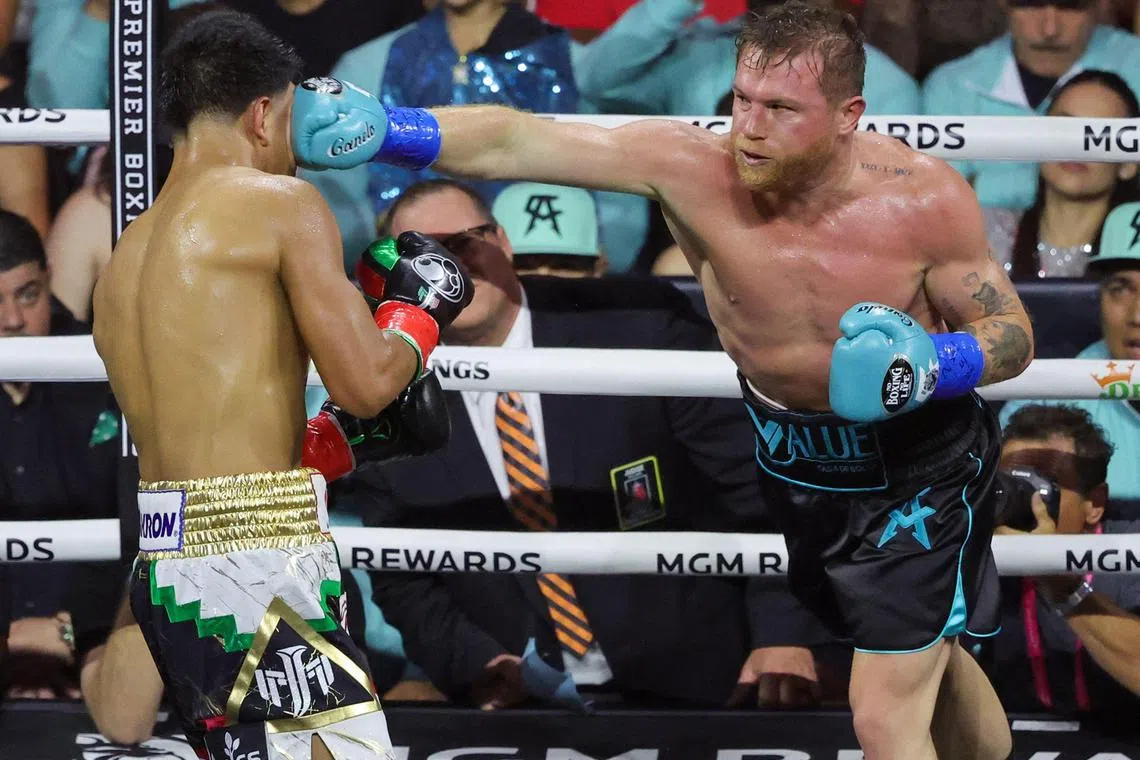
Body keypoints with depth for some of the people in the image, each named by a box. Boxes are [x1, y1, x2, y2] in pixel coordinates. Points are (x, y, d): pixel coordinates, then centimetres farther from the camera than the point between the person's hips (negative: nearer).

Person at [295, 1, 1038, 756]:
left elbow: (1014, 333, -16)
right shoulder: (692, 167, -26)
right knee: (927, 657, 27)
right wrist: (382, 127, -41)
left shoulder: (924, 200, -29)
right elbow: (511, 141, -28)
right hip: (794, 460, 4)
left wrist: (933, 364, -37)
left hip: (918, 465, -4)